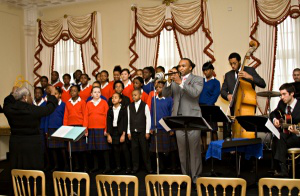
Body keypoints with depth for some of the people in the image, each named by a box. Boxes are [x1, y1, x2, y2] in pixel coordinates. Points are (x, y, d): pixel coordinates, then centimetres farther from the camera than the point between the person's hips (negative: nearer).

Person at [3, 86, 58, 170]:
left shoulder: (9, 109, -5)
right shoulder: (34, 110, -16)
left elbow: (6, 104, 20)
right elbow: (50, 108, -2)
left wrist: (13, 93, 34)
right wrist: (52, 93, 13)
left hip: (15, 145, 5)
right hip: (32, 145, -4)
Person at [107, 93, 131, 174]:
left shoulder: (124, 109, -3)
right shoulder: (110, 109, 6)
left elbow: (125, 122, -6)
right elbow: (108, 122, 6)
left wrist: (123, 134, -12)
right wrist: (108, 135, 0)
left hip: (121, 132, -3)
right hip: (113, 131, 3)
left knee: (125, 149, -1)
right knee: (116, 150, 7)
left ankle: (128, 167, 7)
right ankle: (118, 166, 17)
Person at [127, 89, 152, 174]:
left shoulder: (145, 105, 1)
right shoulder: (130, 106, 9)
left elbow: (148, 119, -1)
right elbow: (128, 119, 9)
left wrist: (147, 131, -5)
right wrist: (128, 132, 5)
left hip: (142, 131, -3)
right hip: (133, 131, 3)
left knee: (145, 149, 0)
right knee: (134, 149, 4)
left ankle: (148, 167, 9)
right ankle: (135, 167, 13)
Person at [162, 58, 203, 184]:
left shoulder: (198, 79, 4)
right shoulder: (174, 80, 15)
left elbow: (195, 93, -15)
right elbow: (166, 94, 5)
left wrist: (181, 83, -21)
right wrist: (169, 81, -10)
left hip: (192, 118, -4)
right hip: (178, 118, 4)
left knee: (194, 149, -3)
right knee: (182, 149, 7)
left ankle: (196, 176, 5)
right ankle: (185, 175, 16)